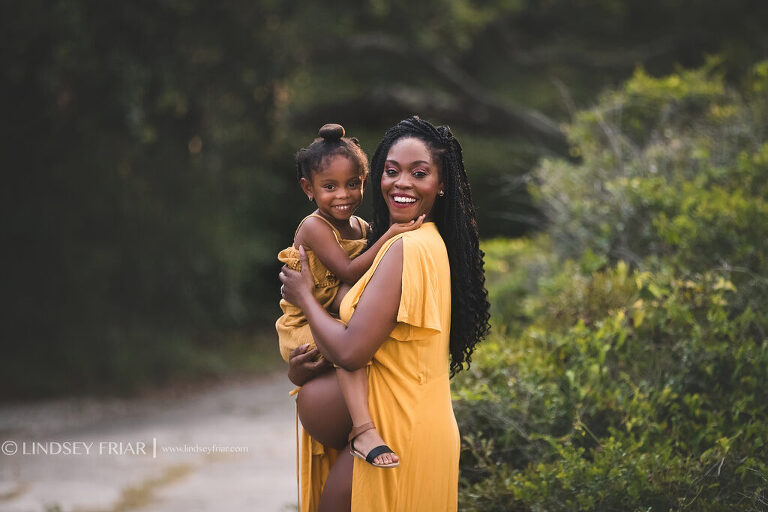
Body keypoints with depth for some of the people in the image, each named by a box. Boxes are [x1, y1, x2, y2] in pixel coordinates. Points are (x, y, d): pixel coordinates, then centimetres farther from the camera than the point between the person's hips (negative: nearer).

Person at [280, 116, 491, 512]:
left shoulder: (408, 247, -20)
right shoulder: (430, 242, 11)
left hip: (399, 431, -9)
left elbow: (351, 351, -22)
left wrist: (303, 295, -6)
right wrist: (310, 362, -3)